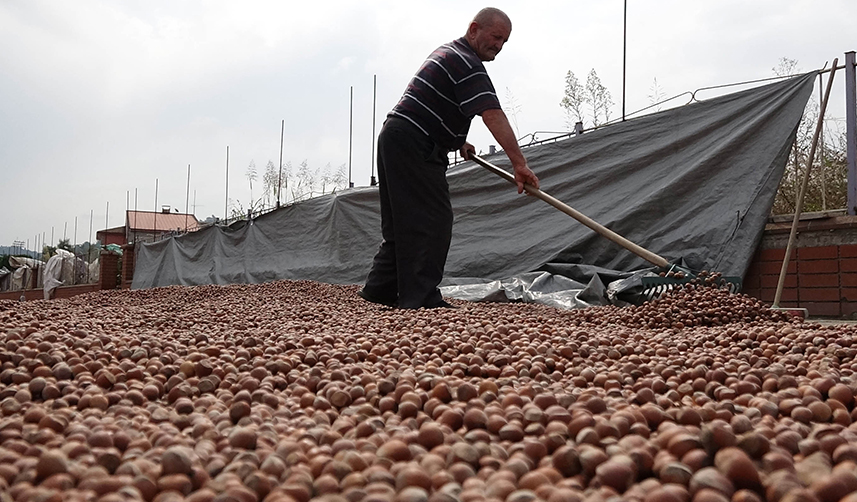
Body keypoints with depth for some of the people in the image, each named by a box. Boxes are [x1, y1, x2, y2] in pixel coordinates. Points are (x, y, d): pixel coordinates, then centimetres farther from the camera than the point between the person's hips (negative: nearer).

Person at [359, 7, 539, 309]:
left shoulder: (448, 52, 21)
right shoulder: (466, 62, -13)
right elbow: (493, 116, -25)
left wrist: (457, 140, 24)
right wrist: (519, 163, -31)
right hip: (414, 145, -11)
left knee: (402, 222, 12)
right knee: (433, 220, -12)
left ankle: (379, 289, 16)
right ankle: (420, 298, -14)